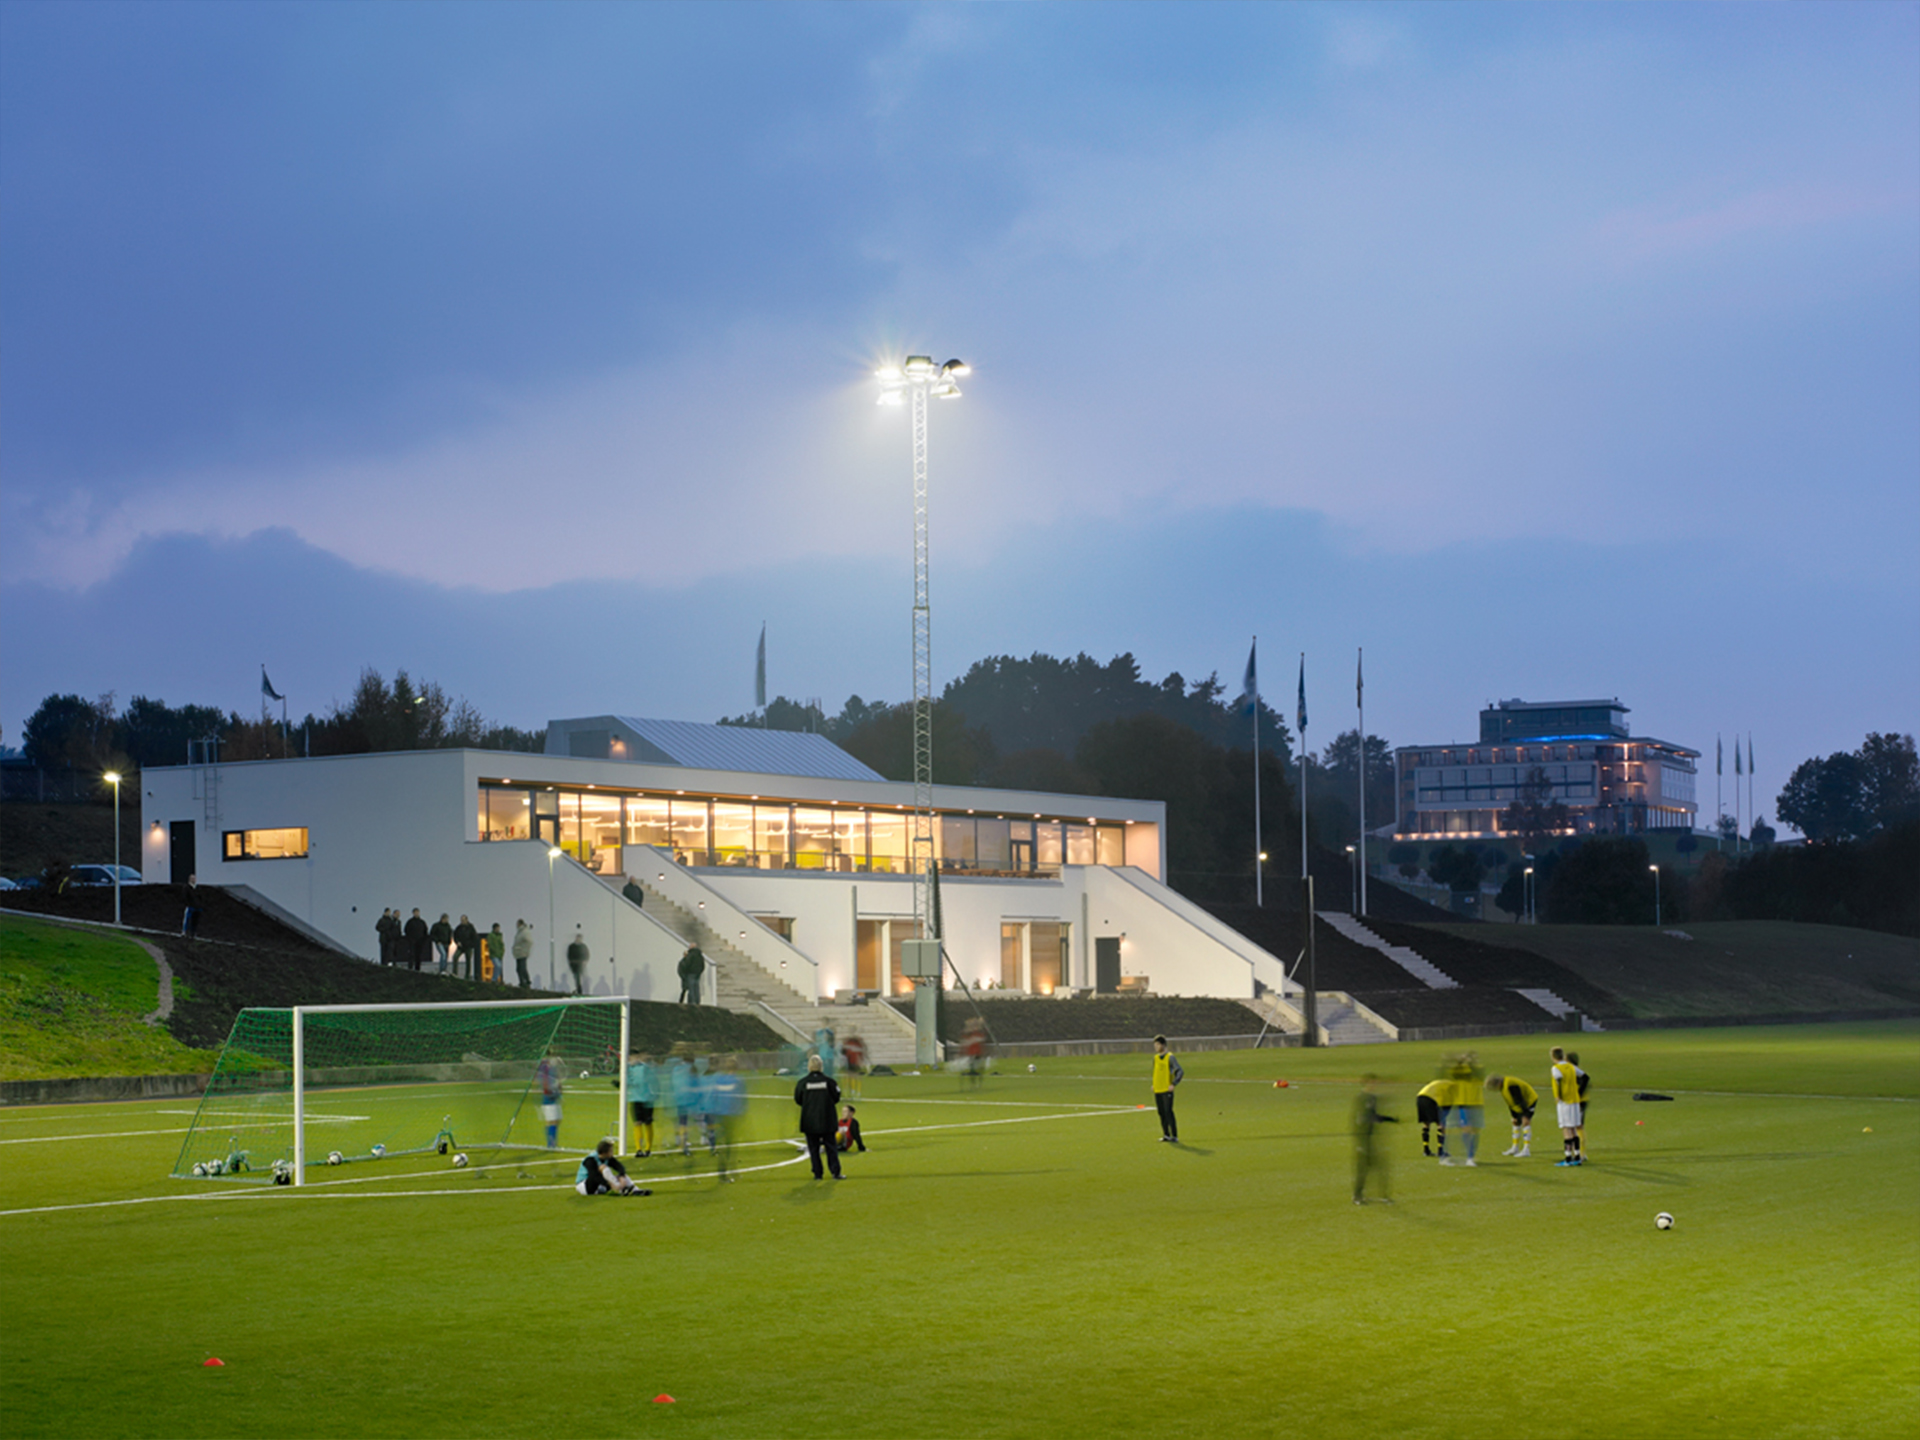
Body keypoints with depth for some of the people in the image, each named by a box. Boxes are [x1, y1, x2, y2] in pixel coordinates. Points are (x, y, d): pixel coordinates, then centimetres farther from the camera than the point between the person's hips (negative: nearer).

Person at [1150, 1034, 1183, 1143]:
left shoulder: (1170, 1057, -9)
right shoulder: (1156, 1057, 12)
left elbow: (1180, 1072, -13)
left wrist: (1173, 1084, -18)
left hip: (1167, 1090, -7)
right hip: (1157, 1090, 7)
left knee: (1168, 1112, -10)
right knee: (1161, 1113, 9)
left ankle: (1174, 1136, -6)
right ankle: (1166, 1134, 17)